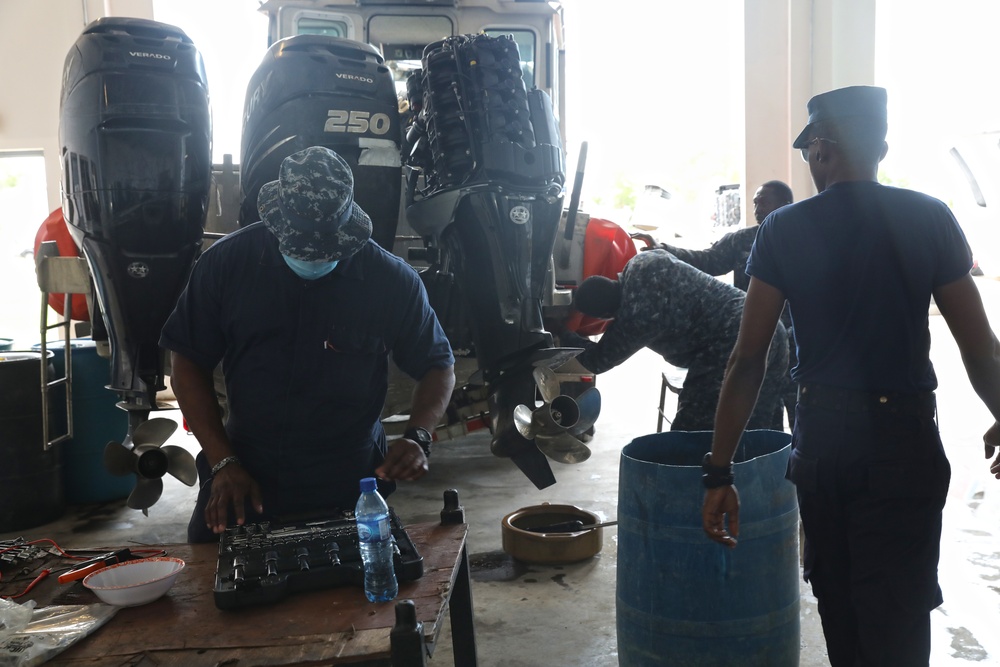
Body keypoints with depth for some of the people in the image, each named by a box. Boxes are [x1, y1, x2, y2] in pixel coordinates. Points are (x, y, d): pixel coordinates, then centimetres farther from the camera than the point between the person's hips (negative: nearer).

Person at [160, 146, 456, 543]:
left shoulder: (392, 281, -10)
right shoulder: (227, 262, -7)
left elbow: (438, 365, 1)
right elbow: (188, 361, 0)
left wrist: (418, 437, -17)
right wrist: (223, 461, -8)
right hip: (243, 480, 2)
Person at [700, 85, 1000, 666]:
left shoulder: (784, 230, -4)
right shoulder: (930, 220, -4)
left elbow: (749, 359, -7)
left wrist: (720, 473, -3)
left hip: (821, 433, 1)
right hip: (903, 437, -1)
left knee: (837, 603, 21)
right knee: (895, 617, 7)